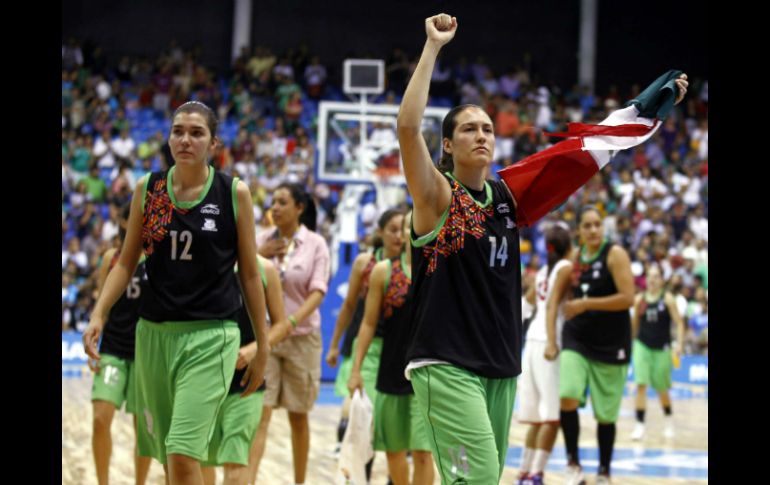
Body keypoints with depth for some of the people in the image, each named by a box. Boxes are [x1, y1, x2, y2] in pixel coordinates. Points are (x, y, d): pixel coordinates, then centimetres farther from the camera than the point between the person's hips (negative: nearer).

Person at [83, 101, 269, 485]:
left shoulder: (234, 194, -2)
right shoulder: (147, 189, 5)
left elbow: (249, 274, 3)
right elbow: (126, 262, 11)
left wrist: (262, 348, 4)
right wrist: (98, 315, -4)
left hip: (210, 337, -4)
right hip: (154, 333, 4)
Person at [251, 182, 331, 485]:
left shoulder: (315, 244, -3)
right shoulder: (262, 241, 4)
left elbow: (317, 291, -11)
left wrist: (292, 321, -26)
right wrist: (258, 255, -8)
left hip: (301, 337, -1)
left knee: (298, 416, 10)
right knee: (260, 414, -10)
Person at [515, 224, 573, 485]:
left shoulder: (543, 271, 17)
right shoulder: (566, 267, -5)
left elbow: (529, 298, 32)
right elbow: (552, 306, -16)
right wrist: (552, 343, -25)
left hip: (533, 339, 9)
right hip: (547, 341, -9)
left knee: (539, 417, 14)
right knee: (552, 416, -11)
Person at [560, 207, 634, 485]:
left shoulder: (615, 254, -11)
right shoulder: (576, 257, 6)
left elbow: (627, 298, -20)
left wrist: (585, 304, -21)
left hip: (610, 344, -4)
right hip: (577, 339, 4)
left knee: (605, 415, 6)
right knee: (567, 397, -18)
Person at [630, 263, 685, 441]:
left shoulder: (667, 299, -5)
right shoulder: (639, 299, 2)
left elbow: (679, 323, -8)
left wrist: (680, 344, -19)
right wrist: (630, 343, 17)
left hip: (662, 348, -1)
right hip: (642, 345, 1)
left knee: (662, 389, 10)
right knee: (641, 385, -13)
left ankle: (668, 420, 35)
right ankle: (640, 425, -11)